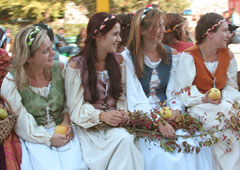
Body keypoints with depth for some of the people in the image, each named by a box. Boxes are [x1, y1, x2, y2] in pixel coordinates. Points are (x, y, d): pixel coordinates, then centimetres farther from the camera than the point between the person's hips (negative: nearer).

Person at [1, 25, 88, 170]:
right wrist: (49, 139, -14)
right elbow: (20, 125, -10)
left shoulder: (59, 69, -1)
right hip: (34, 138, -3)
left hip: (62, 130, 3)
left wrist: (66, 122, -5)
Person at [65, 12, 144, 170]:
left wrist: (122, 112, -9)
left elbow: (121, 96, 13)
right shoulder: (76, 66, -6)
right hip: (89, 125, -4)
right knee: (122, 139, -32)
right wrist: (101, 116, -24)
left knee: (125, 139, -31)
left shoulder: (118, 61, 9)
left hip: (115, 122, 4)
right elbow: (76, 106, -7)